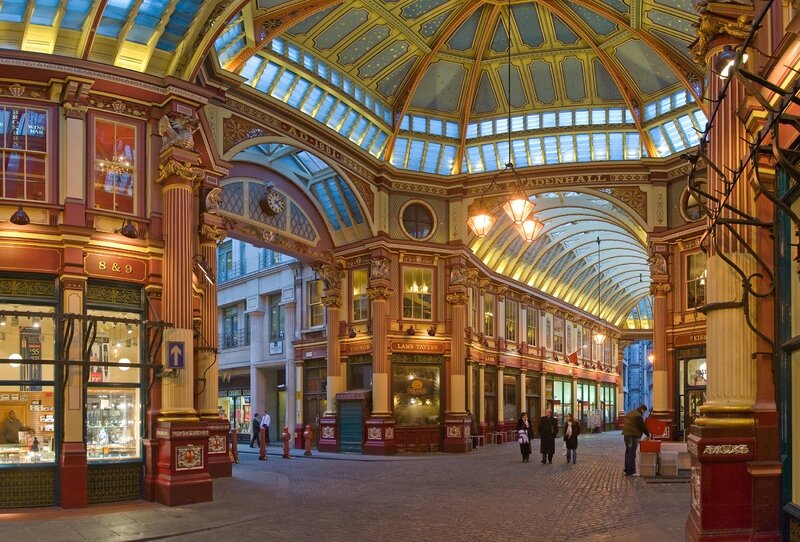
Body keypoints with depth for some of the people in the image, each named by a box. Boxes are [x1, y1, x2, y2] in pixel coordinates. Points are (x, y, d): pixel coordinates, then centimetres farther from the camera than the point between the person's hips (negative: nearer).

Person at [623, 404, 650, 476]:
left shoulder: (630, 413, 17)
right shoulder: (638, 416, -13)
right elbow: (643, 427, -10)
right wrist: (648, 434, 5)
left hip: (626, 435, 9)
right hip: (633, 436, -9)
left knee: (628, 451, 13)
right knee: (632, 453, -8)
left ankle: (627, 468, 15)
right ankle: (631, 469, -9)